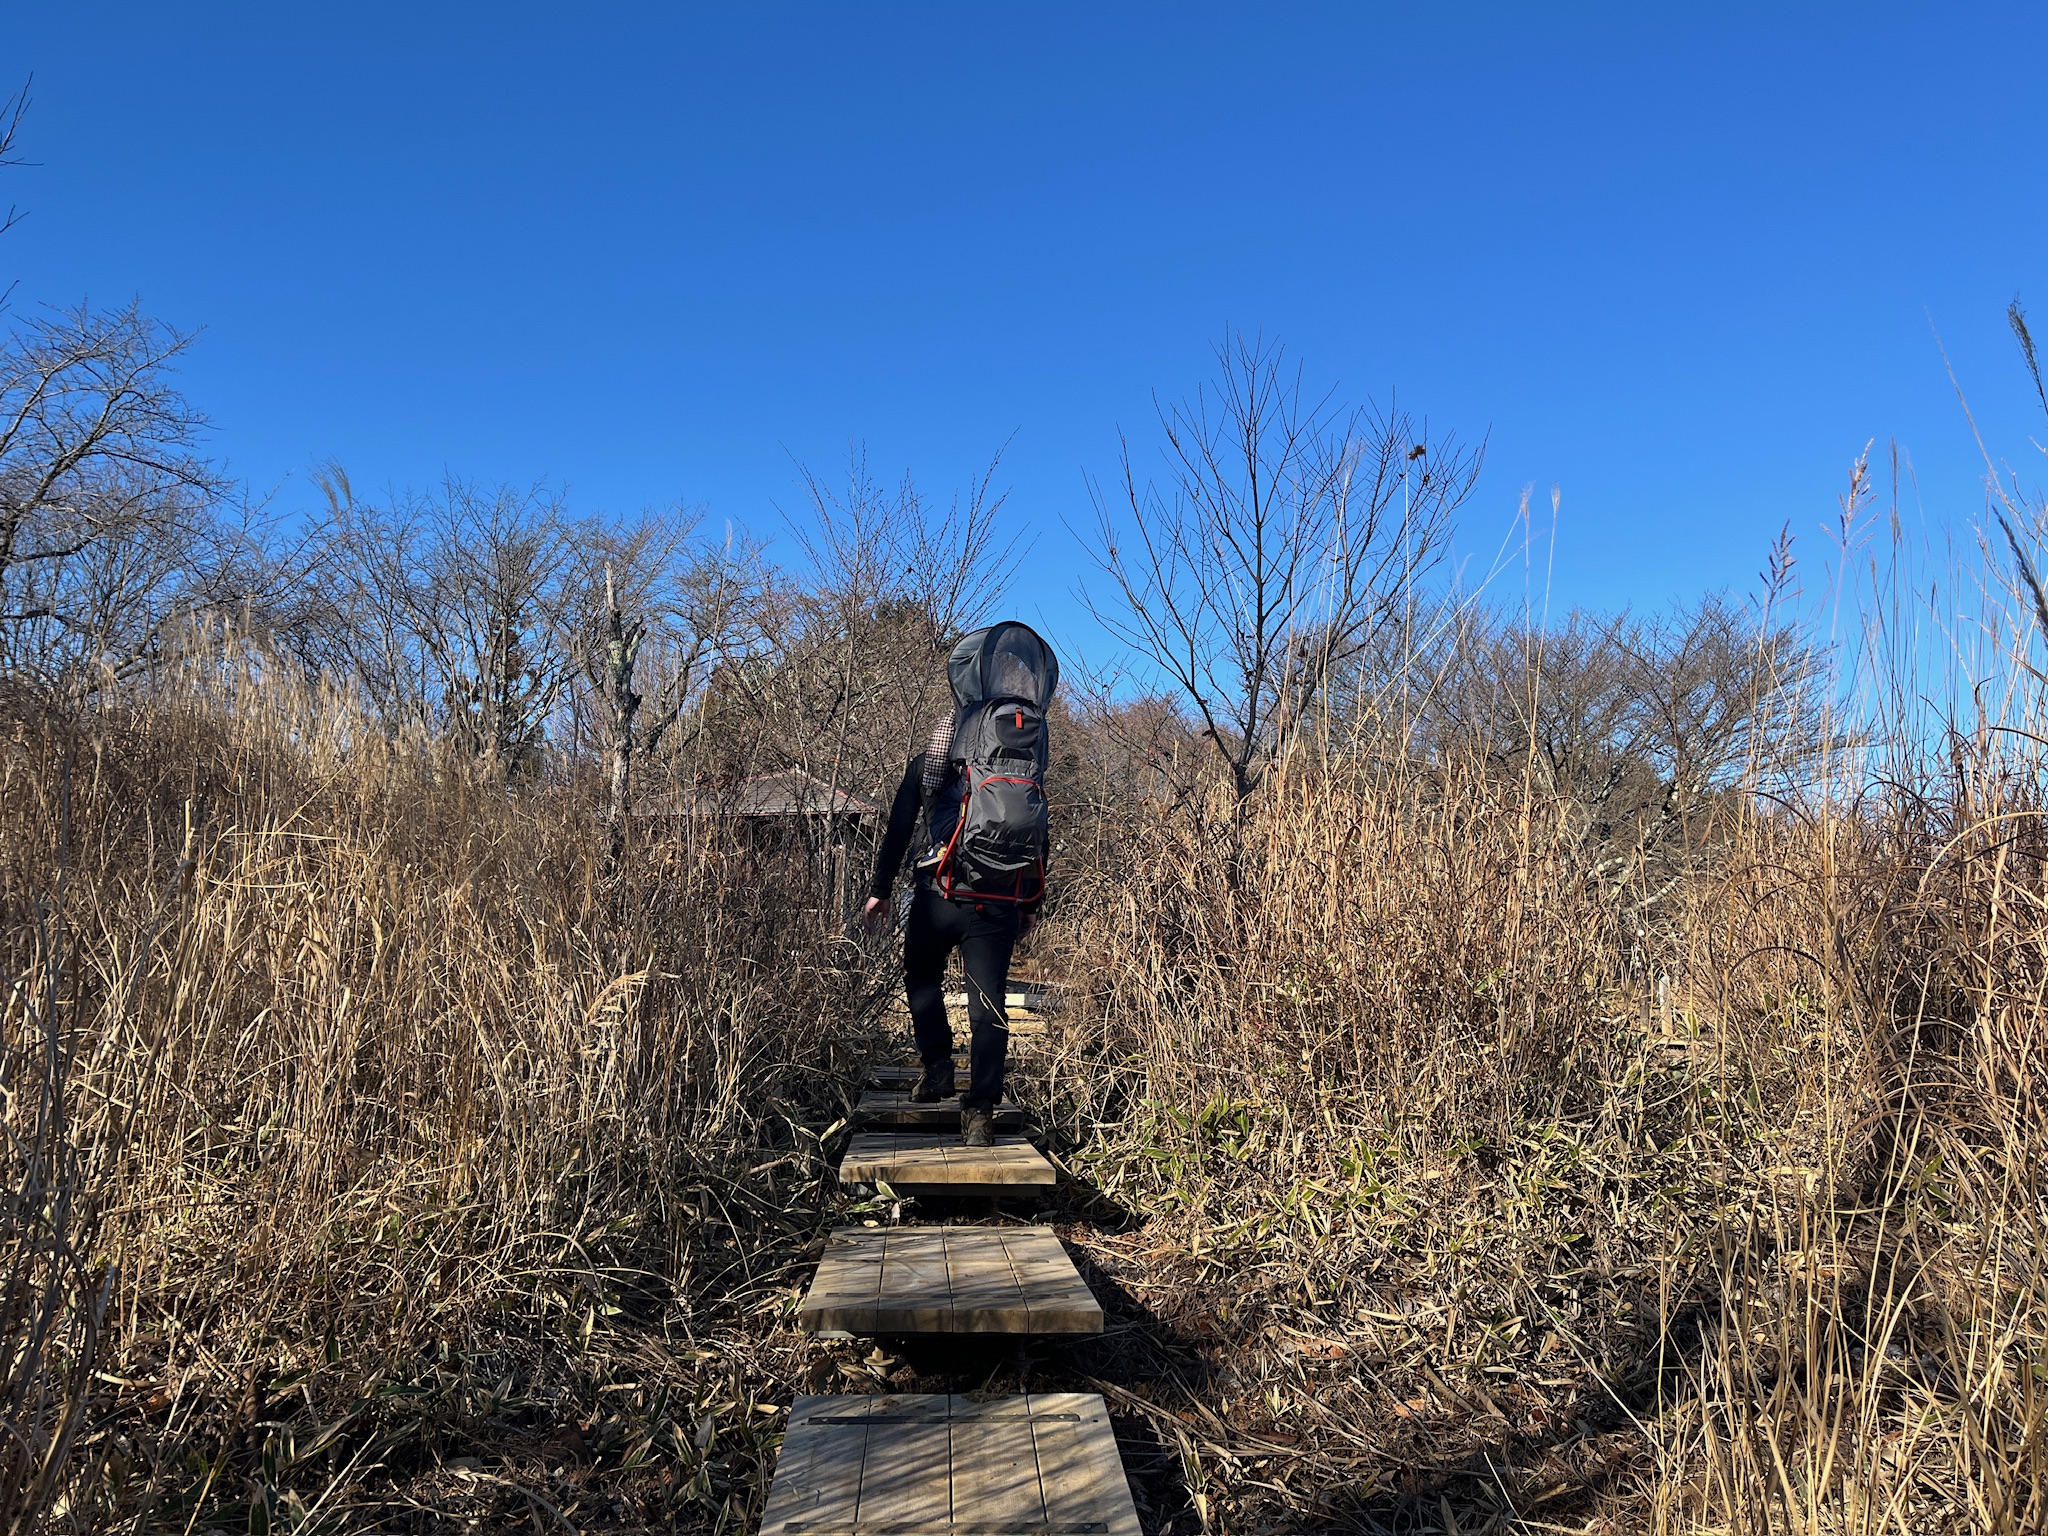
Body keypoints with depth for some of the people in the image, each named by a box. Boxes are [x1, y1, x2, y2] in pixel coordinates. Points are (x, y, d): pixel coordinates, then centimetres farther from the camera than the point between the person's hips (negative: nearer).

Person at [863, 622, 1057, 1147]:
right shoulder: (1029, 771, 12)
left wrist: (879, 890, 9)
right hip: (1001, 904, 2)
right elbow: (1041, 839, 14)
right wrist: (1032, 905, 20)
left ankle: (937, 1068, 14)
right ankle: (981, 1112, 0)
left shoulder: (926, 763, 5)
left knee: (922, 978, 23)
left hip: (938, 897, -1)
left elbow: (898, 829, 4)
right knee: (988, 1002, 4)